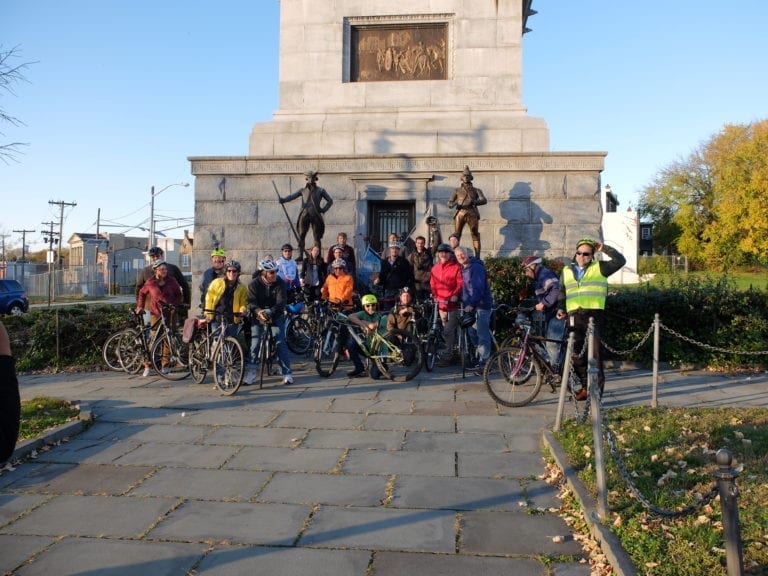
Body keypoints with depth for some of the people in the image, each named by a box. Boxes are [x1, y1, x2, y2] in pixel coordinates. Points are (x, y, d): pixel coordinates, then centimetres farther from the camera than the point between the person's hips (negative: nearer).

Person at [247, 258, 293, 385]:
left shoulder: (280, 283, -11)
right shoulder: (254, 284, -11)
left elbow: (281, 302, -20)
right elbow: (251, 302, -20)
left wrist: (270, 311, -38)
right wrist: (258, 311, -41)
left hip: (276, 316, 0)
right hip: (259, 316, 0)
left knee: (281, 343, -6)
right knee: (255, 343, -1)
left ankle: (287, 373, 0)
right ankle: (251, 373, 12)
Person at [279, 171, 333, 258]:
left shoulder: (320, 190, 12)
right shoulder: (303, 190, 15)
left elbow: (330, 201, 14)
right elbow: (292, 196, 4)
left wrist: (323, 210, 2)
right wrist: (284, 200, -15)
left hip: (315, 215, -1)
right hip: (304, 215, 2)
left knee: (317, 237, -1)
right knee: (301, 236, -4)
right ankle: (300, 256, -2)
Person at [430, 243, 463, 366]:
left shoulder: (456, 267, -4)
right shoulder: (435, 268, 11)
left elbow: (460, 284, -9)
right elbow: (433, 285, 16)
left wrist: (455, 295, -20)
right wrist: (434, 296, 4)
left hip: (453, 303, -6)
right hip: (441, 304, 6)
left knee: (449, 331, -9)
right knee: (446, 330, 15)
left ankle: (447, 357, -5)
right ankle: (450, 354, 27)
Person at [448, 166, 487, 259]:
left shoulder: (476, 190, 17)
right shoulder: (457, 191, 19)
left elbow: (484, 200, 1)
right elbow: (449, 203, 12)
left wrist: (474, 201, -20)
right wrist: (453, 204, -14)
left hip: (472, 214, 0)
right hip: (460, 214, 1)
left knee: (475, 234, -7)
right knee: (456, 235, -7)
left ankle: (477, 256, -9)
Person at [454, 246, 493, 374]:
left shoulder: (476, 267, -13)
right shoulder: (463, 269, 15)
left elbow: (478, 288, -22)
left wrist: (471, 304, -29)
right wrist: (464, 303, 9)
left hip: (481, 304, -9)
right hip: (470, 305, 9)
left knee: (482, 335, -9)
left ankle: (484, 363, -7)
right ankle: (478, 359, 23)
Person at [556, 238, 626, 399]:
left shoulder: (599, 268, 8)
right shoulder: (567, 271, 19)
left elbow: (620, 260, 0)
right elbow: (562, 292, 25)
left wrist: (604, 248, -1)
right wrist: (561, 308, 11)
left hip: (594, 315, -4)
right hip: (574, 317, 4)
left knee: (595, 353, -7)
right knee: (577, 353, 6)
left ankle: (597, 388, -1)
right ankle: (586, 386, 19)